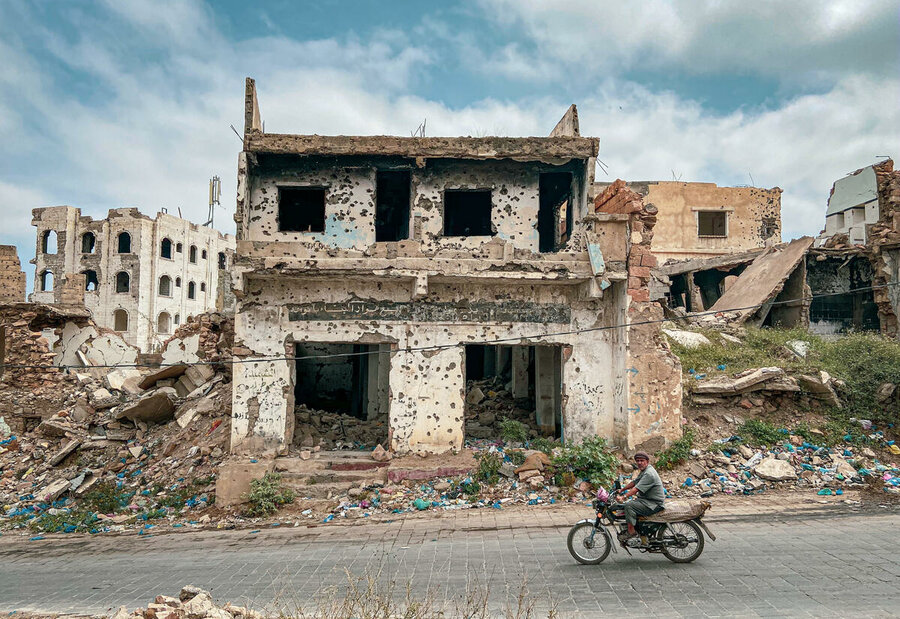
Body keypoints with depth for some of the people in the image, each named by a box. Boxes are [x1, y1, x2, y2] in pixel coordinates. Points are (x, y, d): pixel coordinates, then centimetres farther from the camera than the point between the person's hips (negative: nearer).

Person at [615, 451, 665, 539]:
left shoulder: (649, 474, -21)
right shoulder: (644, 471, 13)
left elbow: (637, 488, -29)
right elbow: (634, 482, 23)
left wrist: (624, 496, -34)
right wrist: (621, 490, 20)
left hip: (654, 504, -11)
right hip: (646, 499, 11)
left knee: (629, 506, -22)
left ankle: (631, 531, -18)